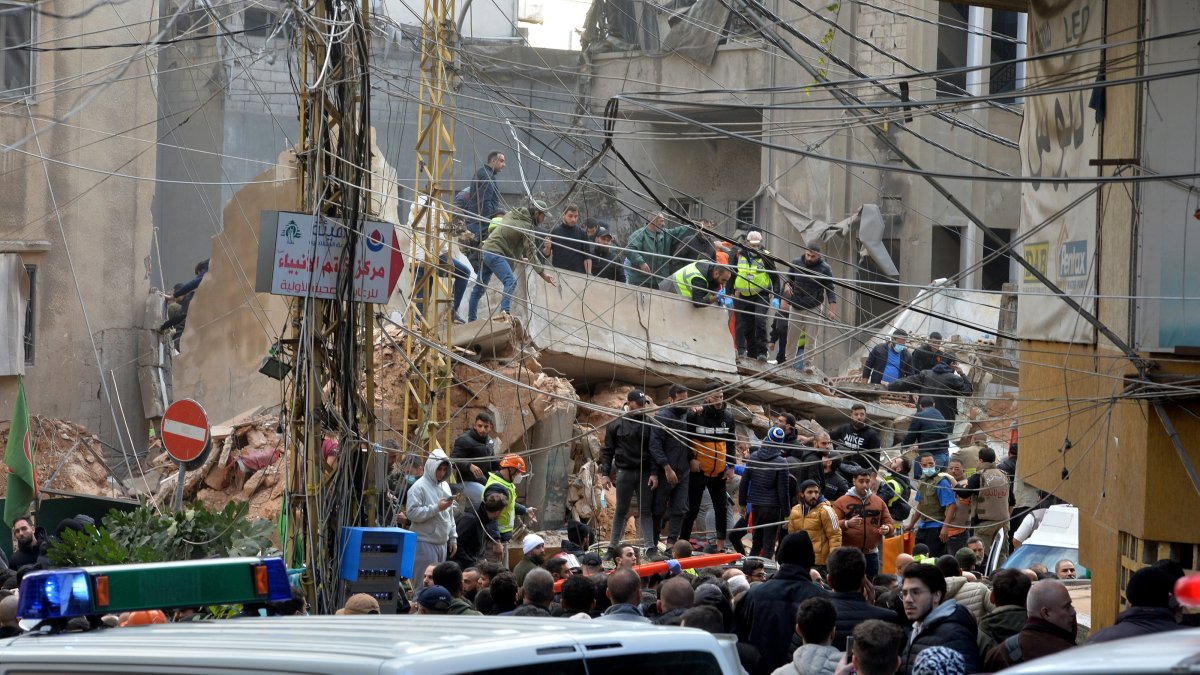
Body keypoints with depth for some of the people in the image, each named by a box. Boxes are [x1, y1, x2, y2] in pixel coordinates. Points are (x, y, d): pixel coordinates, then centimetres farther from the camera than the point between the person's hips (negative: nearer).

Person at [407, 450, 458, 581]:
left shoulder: (445, 486, 14)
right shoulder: (419, 487, -10)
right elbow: (412, 513, -20)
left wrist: (453, 538, 16)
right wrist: (436, 508, -22)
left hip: (442, 543, 7)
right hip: (425, 544, -7)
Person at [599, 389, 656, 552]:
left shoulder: (648, 424, 4)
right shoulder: (617, 424, 2)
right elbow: (607, 451, 5)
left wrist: (653, 473, -6)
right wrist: (605, 474, -2)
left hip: (645, 473, 0)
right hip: (625, 472, 0)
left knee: (646, 511, 0)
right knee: (621, 511, 6)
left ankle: (650, 546, -1)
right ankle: (613, 546, 12)